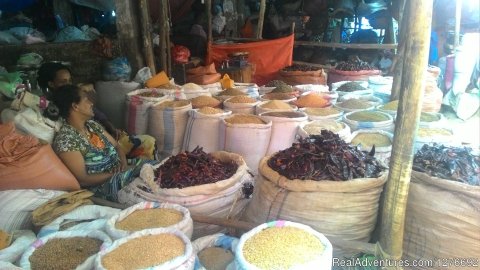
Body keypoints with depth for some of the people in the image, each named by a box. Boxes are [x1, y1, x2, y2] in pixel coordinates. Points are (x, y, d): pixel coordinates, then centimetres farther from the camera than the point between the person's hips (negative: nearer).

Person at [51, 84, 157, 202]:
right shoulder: (65, 139, -14)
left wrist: (124, 164, -7)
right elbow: (83, 180, -17)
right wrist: (116, 173, -17)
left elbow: (116, 146, 14)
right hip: (103, 185, -8)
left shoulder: (92, 124, 11)